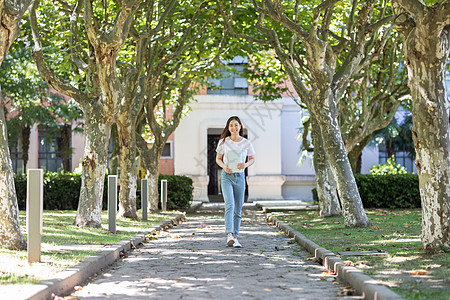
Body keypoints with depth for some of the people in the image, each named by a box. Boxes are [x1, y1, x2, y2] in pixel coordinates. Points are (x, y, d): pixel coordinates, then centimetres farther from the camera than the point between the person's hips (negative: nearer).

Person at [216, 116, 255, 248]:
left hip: (240, 177, 2)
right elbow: (218, 159, 10)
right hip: (227, 177, -2)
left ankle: (235, 238, 14)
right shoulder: (223, 142, 0)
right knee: (230, 205, -20)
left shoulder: (246, 143, 1)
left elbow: (252, 159, 12)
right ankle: (229, 236, -32)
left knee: (238, 210, 5)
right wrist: (224, 166, -11)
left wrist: (246, 164, -10)